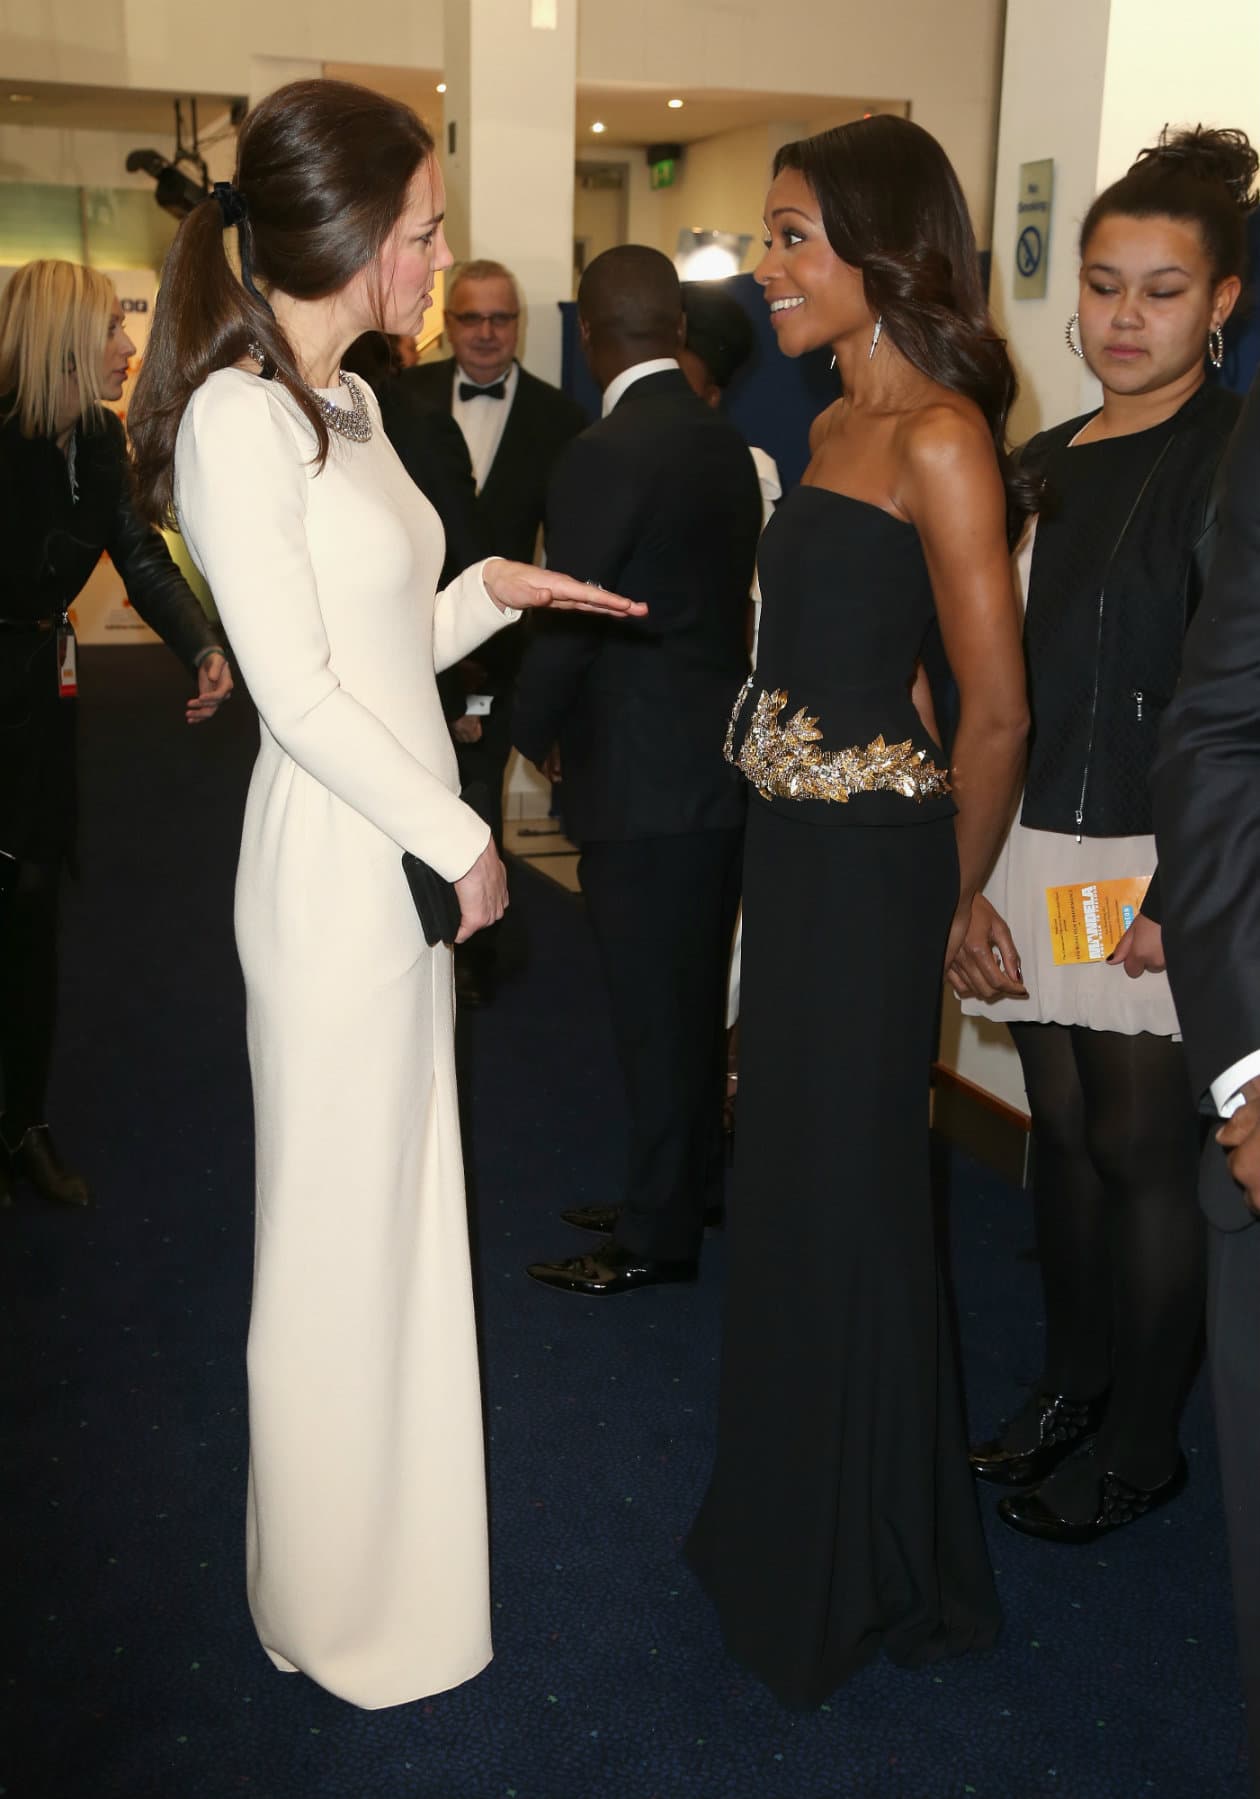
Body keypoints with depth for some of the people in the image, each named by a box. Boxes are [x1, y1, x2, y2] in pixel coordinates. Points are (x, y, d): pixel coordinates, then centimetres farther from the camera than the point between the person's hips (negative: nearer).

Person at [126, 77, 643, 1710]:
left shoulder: (343, 404, 11)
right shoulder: (240, 415, -16)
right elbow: (298, 687, -19)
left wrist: (497, 590, 4)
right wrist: (458, 839, -14)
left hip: (402, 861, 9)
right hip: (335, 866, -9)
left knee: (398, 1205, 20)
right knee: (342, 1225, 6)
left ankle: (390, 1506, 40)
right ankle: (344, 1599, 28)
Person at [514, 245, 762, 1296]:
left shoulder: (604, 458, -17)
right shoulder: (726, 444, 8)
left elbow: (566, 625, -15)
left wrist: (530, 729, 4)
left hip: (644, 779, -8)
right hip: (720, 760, 8)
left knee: (657, 1013, 2)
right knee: (694, 1000, 18)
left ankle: (656, 1233, 14)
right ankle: (683, 1190, 32)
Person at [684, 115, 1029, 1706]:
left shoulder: (938, 436, -15)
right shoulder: (838, 424, 12)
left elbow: (997, 712, -16)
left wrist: (950, 896, -3)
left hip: (869, 859, -9)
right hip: (792, 842, 9)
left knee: (847, 1197, 5)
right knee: (788, 1177, 18)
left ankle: (868, 1563, 29)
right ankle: (787, 1517, 39)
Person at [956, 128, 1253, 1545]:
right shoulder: (1043, 463, 13)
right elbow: (1003, 681, 12)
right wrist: (976, 877, 7)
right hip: (1041, 852, 6)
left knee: (1141, 1148, 2)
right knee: (1062, 1129, 14)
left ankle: (1141, 1445, 19)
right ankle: (1070, 1386, 32)